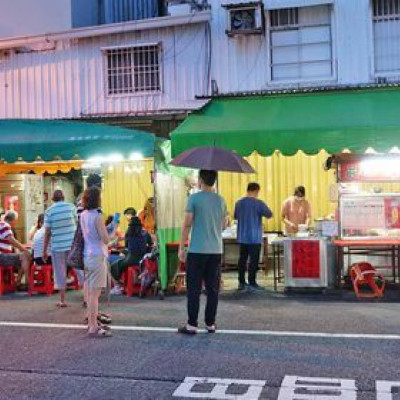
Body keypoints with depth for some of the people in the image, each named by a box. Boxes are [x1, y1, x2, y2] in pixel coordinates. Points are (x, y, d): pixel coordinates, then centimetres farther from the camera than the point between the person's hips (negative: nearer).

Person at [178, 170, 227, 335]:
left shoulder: (194, 198, -7)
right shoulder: (221, 200, 7)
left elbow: (187, 224, -9)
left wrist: (181, 248, -4)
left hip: (197, 250, -4)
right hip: (216, 251, 4)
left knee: (194, 289, 2)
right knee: (212, 289, 9)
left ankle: (192, 325, 4)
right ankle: (210, 324, 14)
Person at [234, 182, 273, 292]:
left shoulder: (239, 203, 4)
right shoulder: (259, 203, -12)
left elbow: (235, 216, 17)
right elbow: (269, 214, -6)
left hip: (242, 237, 5)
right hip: (255, 237, -5)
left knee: (242, 259, 11)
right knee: (254, 260, 0)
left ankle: (241, 283, 16)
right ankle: (252, 284, 1)